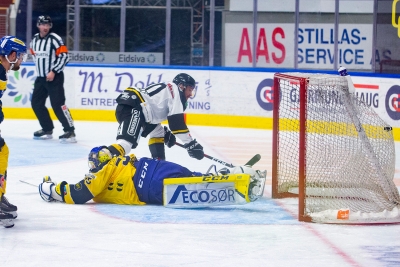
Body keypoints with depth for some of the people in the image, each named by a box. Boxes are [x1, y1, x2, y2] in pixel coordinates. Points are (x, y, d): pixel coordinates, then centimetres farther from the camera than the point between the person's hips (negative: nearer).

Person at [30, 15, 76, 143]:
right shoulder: (35, 40, 8)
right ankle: (47, 130, 21)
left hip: (54, 77, -8)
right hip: (41, 77, 8)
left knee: (57, 104, -16)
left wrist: (53, 71, -18)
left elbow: (64, 56, -16)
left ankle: (70, 131, -16)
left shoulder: (55, 39, -13)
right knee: (36, 103, 9)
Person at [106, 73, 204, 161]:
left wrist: (166, 133, 29)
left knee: (157, 132, 27)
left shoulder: (167, 88, 30)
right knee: (126, 142, -27)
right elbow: (177, 122, -6)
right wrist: (191, 144, -4)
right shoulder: (176, 91, 2)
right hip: (131, 109, -11)